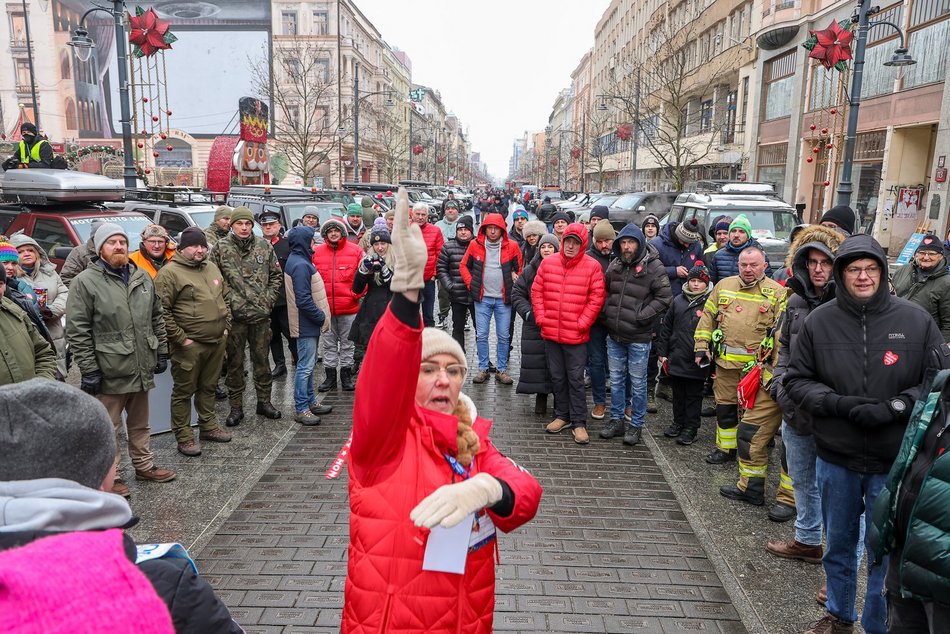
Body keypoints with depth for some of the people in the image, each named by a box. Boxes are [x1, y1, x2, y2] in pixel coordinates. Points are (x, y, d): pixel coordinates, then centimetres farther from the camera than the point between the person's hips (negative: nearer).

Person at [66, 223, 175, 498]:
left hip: (142, 367, 6)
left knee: (140, 423, 20)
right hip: (110, 371, -5)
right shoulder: (85, 282, -9)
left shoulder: (142, 278, 8)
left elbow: (157, 318, 15)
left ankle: (144, 465, 34)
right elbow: (77, 331, -12)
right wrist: (89, 370, -14)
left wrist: (161, 352, 12)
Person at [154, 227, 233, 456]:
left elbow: (225, 298, 23)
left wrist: (226, 325, 13)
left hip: (217, 341, 7)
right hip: (189, 345, -7)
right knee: (184, 391, 3)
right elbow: (162, 310, -16)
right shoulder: (169, 273, -11)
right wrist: (180, 338, -16)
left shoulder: (212, 268, 13)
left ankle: (208, 426, 32)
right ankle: (183, 437, 12)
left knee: (209, 387, 18)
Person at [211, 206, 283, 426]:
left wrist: (268, 299, 2)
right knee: (235, 362, 7)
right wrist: (226, 302, -8)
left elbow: (276, 275, 11)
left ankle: (264, 401, 27)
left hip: (261, 314, 2)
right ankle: (236, 407, 18)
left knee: (262, 359, 13)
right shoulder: (221, 247, -3)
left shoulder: (264, 246, 5)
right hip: (233, 316, -2)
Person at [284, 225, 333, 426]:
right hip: (306, 324, -10)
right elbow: (303, 300, -24)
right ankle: (301, 409, 3)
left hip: (309, 323, 10)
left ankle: (310, 402, 27)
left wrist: (321, 317, 13)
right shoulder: (300, 265, -19)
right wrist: (321, 317, -16)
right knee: (305, 366, -4)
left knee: (308, 365, 17)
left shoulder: (299, 260, 13)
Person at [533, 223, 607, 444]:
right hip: (551, 333, 4)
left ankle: (579, 422, 12)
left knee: (576, 379, 2)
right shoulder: (548, 263, 3)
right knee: (557, 377, 15)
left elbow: (596, 299, -6)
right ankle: (562, 415, 29)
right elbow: (536, 292, 7)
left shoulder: (592, 266, -6)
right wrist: (541, 318, -1)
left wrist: (582, 323, -10)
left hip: (576, 335, -3)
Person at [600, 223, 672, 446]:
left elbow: (664, 297, -12)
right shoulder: (615, 265, 6)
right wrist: (605, 313, 6)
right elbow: (606, 291, 19)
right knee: (616, 379, 15)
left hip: (638, 337, -5)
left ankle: (636, 425, 19)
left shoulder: (653, 267, -11)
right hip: (614, 335, 5)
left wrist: (642, 316, -16)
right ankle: (616, 420, 28)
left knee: (637, 382, 6)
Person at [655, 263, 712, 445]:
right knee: (678, 393, 16)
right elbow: (666, 327, 11)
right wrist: (662, 352, 8)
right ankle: (678, 422, 31)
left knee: (694, 395, 7)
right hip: (676, 358, 4)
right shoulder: (678, 300, 7)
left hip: (696, 361, -4)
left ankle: (691, 428, 18)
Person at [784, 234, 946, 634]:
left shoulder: (916, 320, -5)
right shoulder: (819, 321, -4)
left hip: (894, 462, -1)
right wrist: (837, 403, -17)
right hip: (835, 458, 1)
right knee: (838, 545, 19)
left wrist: (895, 407, -17)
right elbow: (796, 379, 0)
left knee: (885, 551, 10)